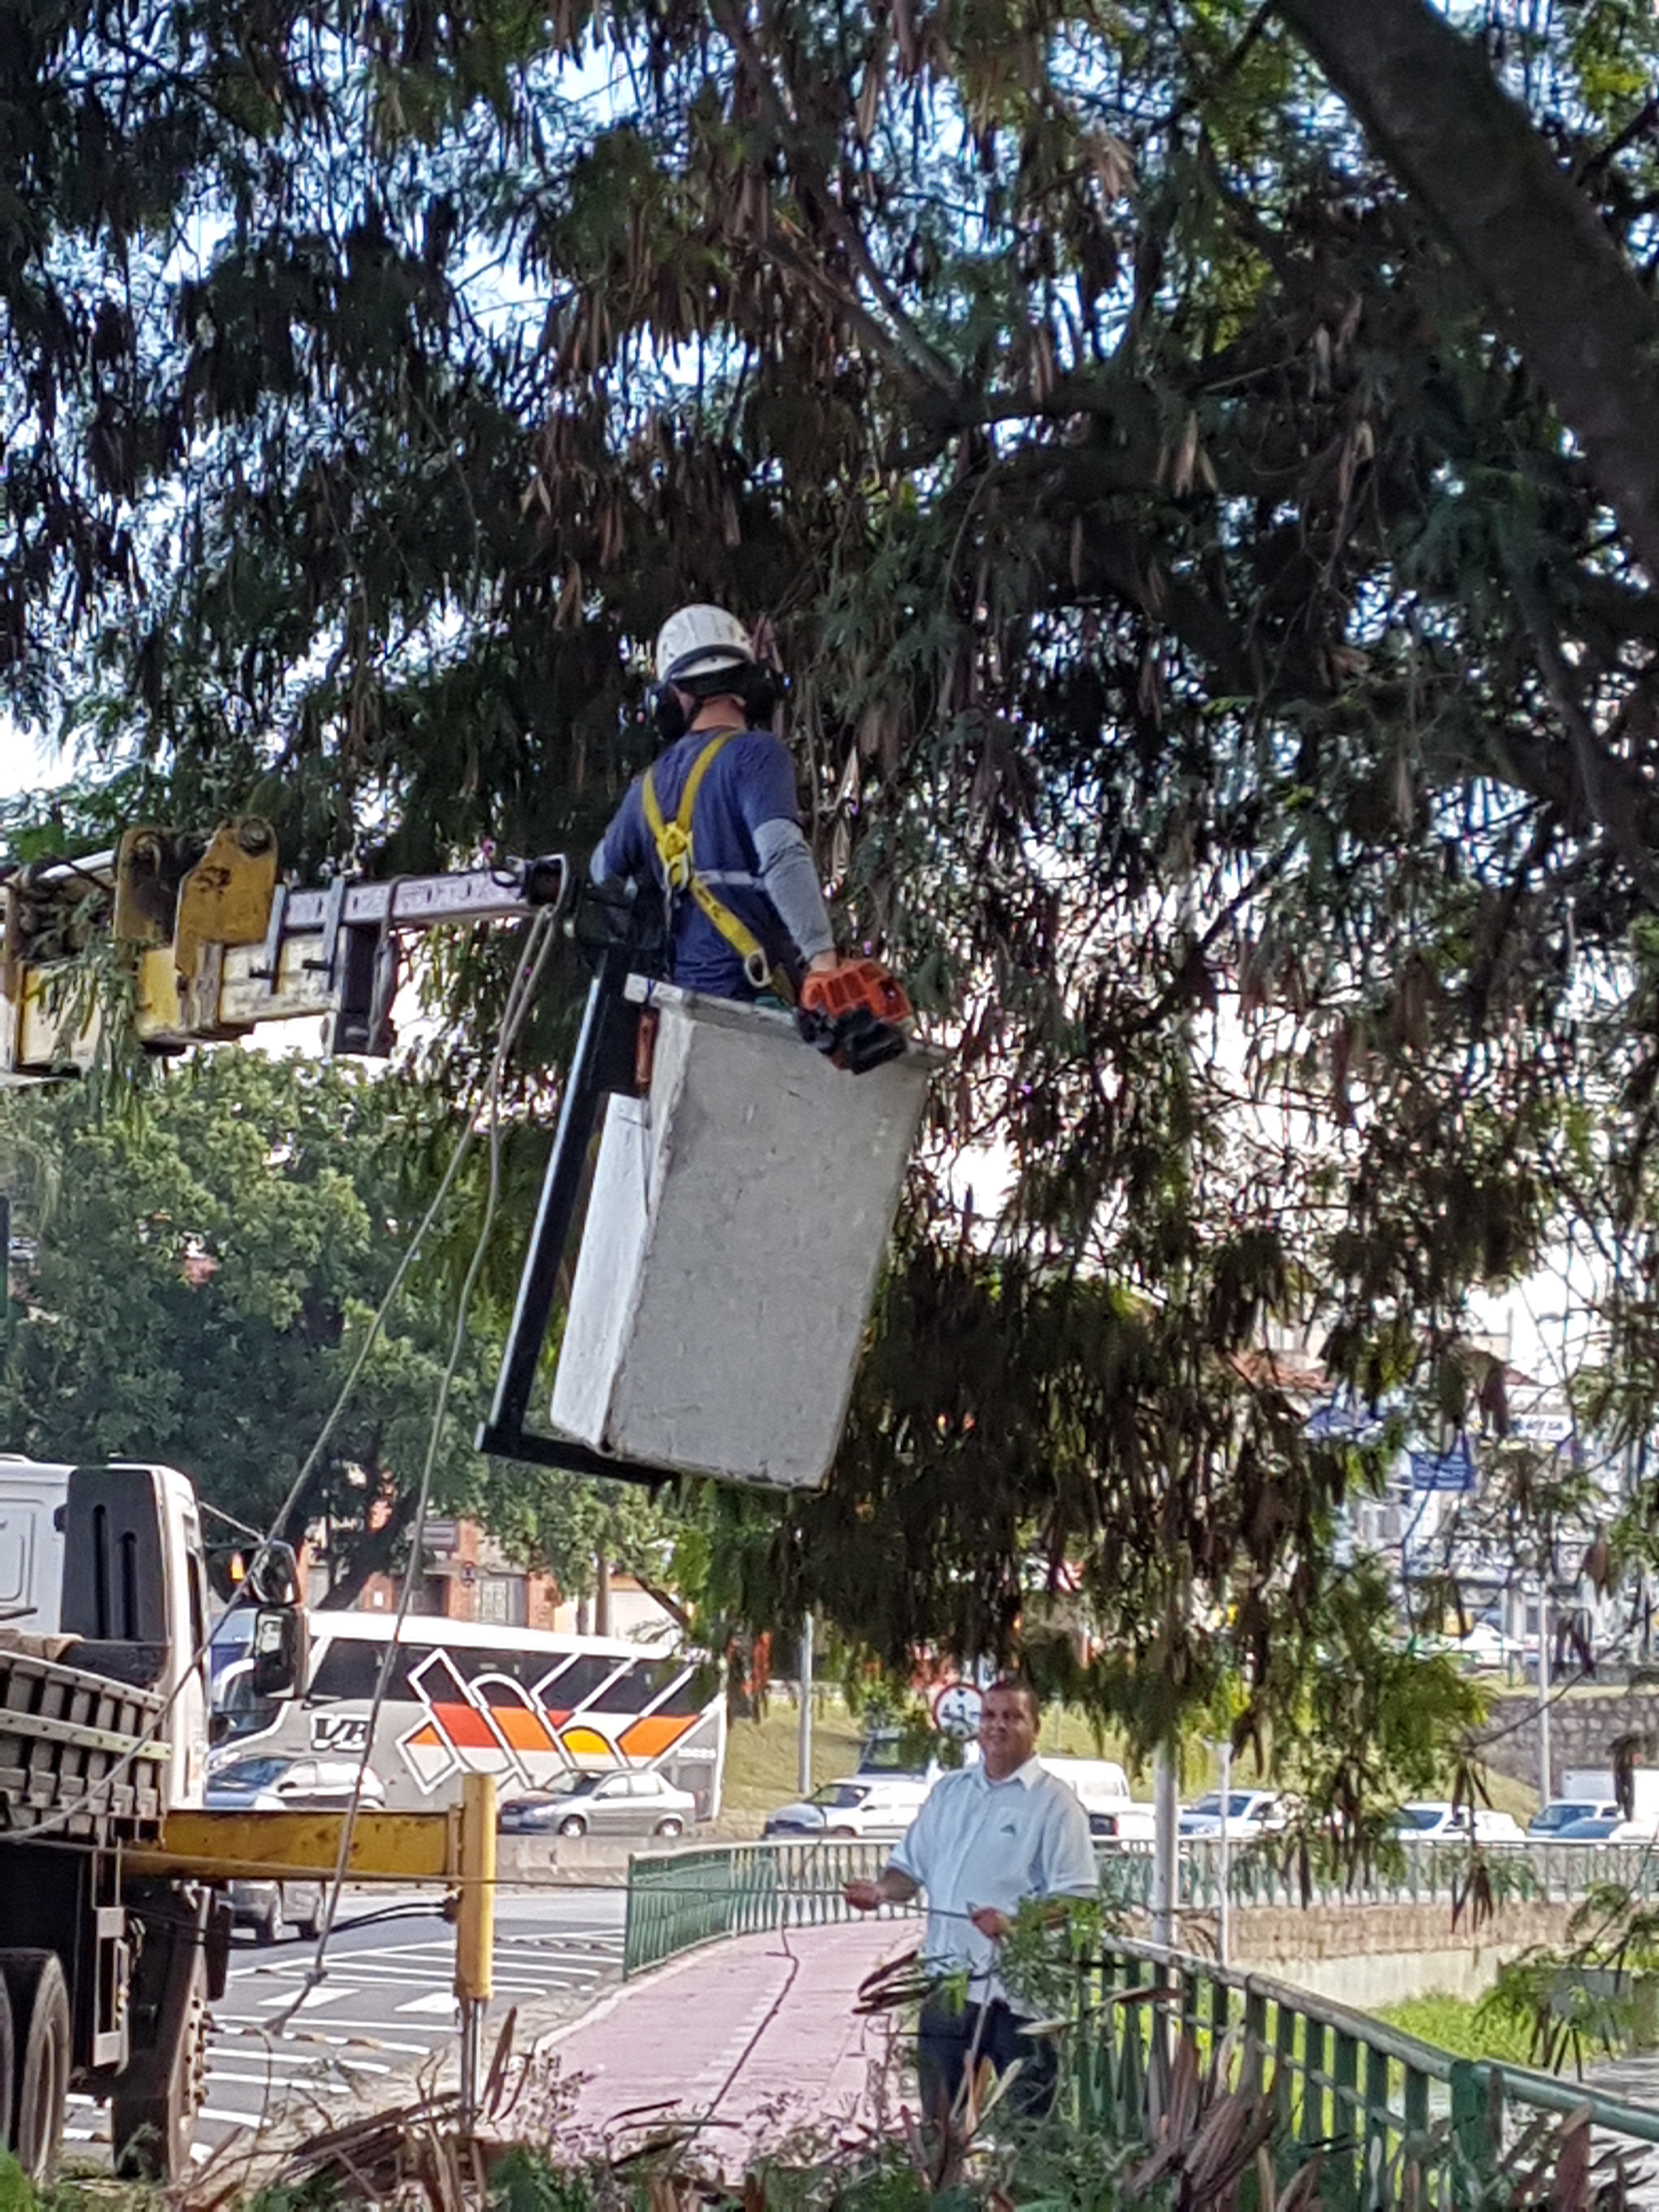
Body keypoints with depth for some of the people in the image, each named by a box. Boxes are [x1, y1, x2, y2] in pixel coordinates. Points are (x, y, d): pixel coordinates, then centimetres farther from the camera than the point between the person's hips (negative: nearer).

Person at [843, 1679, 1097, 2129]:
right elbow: (912, 1866, 20)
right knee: (938, 2121, 12)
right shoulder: (949, 1792, 15)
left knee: (1027, 2122, -1)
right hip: (947, 1980, 6)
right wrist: (882, 1890, -2)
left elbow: (1077, 1899, -11)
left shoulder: (1054, 1803, -5)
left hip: (1018, 1991, -6)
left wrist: (1016, 1924, -26)